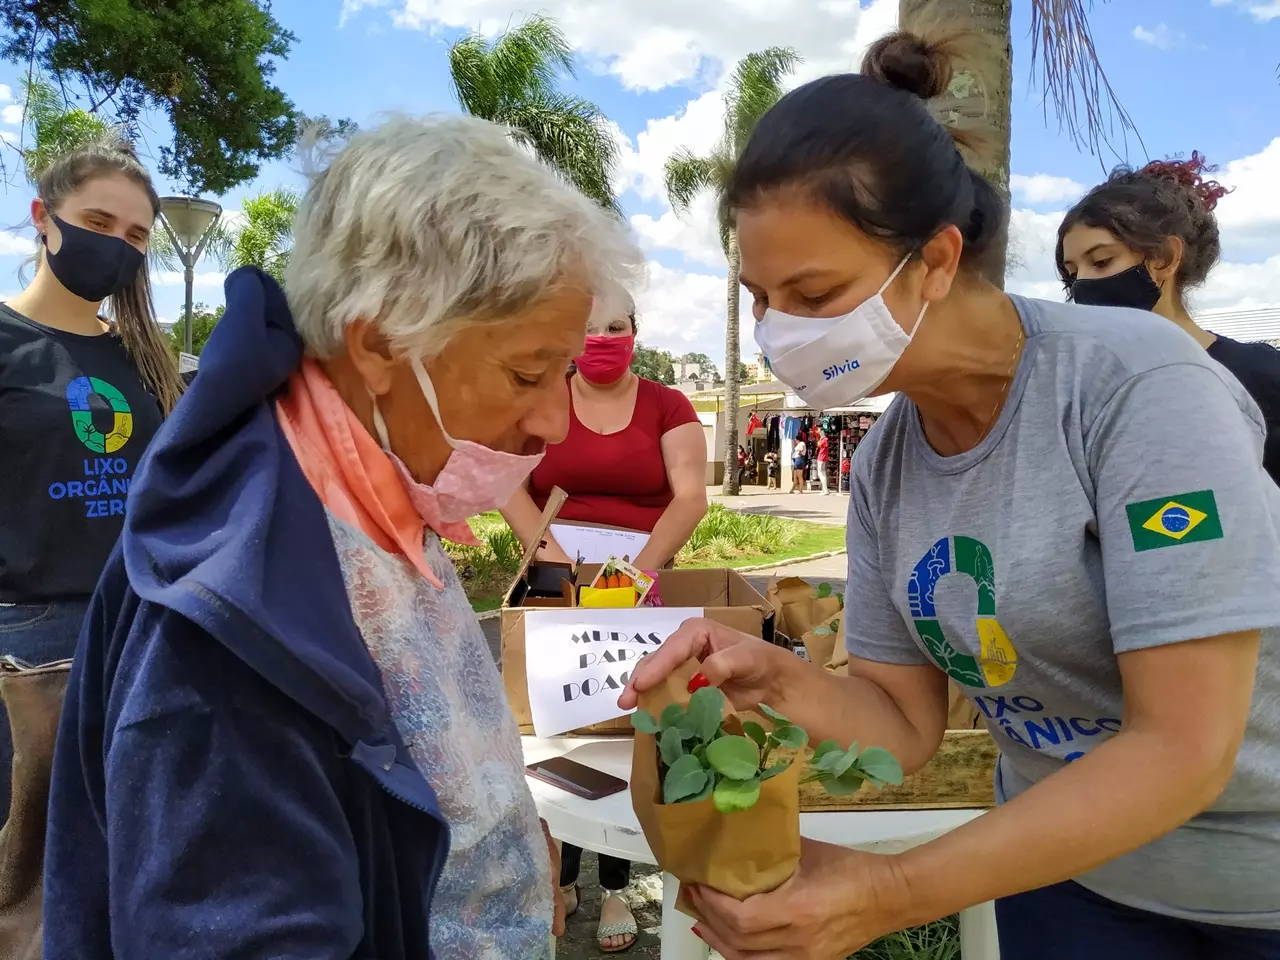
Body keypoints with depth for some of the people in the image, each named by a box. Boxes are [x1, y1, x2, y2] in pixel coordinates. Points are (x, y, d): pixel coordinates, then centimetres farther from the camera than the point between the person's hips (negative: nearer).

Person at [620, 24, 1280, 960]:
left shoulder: (1137, 383, -26)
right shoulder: (883, 465, -7)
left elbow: (1183, 752, -27)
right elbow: (907, 721, -2)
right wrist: (778, 680, -22)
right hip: (1070, 863, 5)